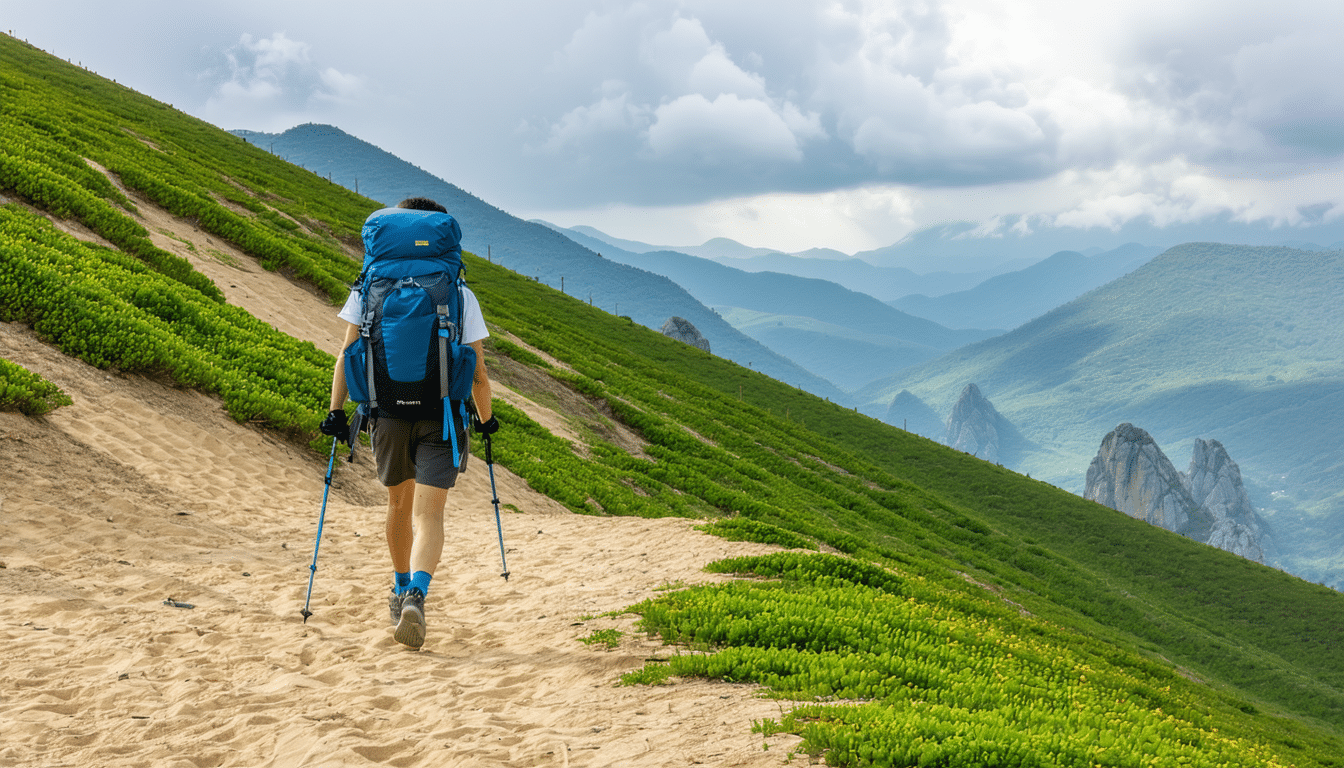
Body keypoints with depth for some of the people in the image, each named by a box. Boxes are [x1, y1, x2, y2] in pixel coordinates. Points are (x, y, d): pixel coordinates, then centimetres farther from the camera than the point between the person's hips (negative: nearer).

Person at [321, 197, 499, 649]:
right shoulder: (459, 295, 3)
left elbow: (348, 353, 0)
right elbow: (476, 371, 3)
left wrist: (336, 410, 2)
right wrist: (486, 419, 16)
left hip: (387, 409, 2)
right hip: (442, 413, -2)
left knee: (399, 502, 23)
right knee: (428, 514, -5)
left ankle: (402, 591, 39)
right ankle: (416, 597, -28)